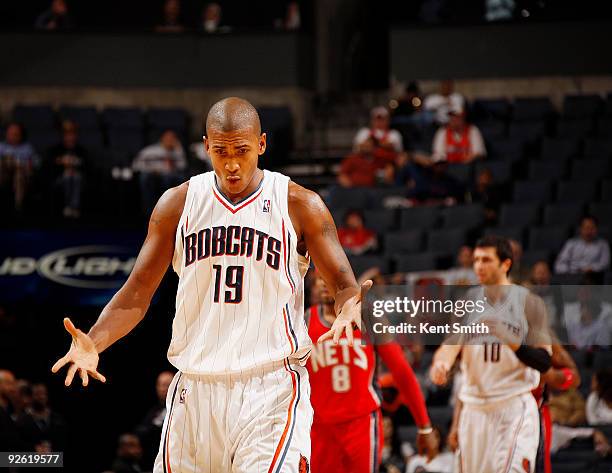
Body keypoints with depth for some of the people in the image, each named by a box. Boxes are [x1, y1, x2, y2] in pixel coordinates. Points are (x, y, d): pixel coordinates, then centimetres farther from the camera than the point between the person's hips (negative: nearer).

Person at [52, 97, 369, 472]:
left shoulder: (300, 206, 0)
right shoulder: (178, 204, 6)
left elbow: (344, 285, -1)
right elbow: (137, 293, 8)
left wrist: (348, 307, -26)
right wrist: (93, 343, -10)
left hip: (271, 389, -3)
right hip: (195, 391, 3)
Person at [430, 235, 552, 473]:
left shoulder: (529, 302, -2)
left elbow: (544, 362, -6)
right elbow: (452, 340, -8)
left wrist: (511, 341, -24)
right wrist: (441, 363, -31)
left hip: (514, 408, -4)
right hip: (473, 406, 4)